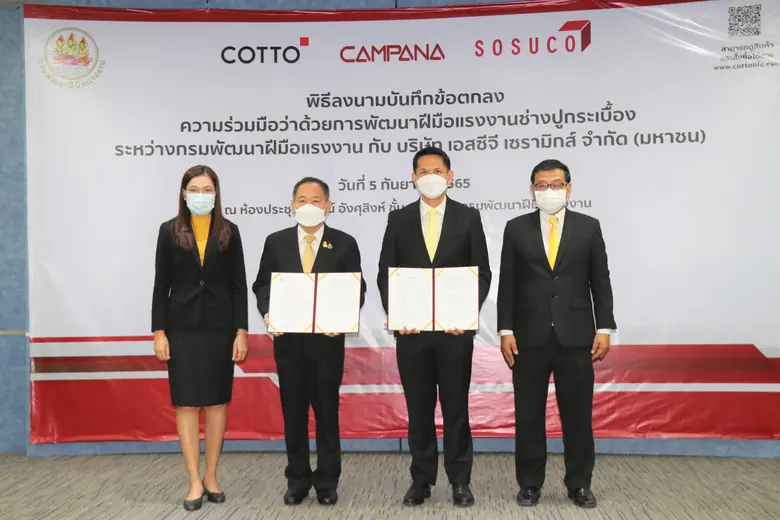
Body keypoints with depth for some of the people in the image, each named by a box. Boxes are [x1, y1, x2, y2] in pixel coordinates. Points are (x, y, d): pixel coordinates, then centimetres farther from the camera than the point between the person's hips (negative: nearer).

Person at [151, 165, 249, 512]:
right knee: (186, 403, 1)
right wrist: (159, 331, -4)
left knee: (217, 401, 7)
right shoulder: (170, 231, 2)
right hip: (182, 327, 0)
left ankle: (211, 477, 20)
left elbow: (238, 285, 1)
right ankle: (195, 481, 10)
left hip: (220, 327, 1)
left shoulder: (229, 232, 2)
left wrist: (241, 331, -4)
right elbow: (161, 284, 2)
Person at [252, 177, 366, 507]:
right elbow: (262, 285, 7)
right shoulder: (276, 242, 4)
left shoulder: (344, 243, 0)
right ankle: (297, 480, 23)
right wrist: (268, 313, -11)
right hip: (288, 340, 2)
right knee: (293, 412, 10)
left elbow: (357, 290, 0)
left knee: (327, 411, 7)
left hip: (328, 339, -1)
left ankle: (327, 482, 20)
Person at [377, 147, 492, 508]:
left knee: (456, 406, 6)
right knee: (418, 407, 9)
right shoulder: (398, 219, 6)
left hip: (455, 328, -1)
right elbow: (385, 274, 6)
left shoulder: (468, 217, 4)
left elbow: (482, 272, 3)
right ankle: (422, 479, 20)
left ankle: (460, 481, 17)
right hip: (411, 329, 1)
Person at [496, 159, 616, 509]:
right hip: (530, 336, 0)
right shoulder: (516, 228, 5)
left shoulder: (588, 227, 6)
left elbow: (600, 281, 5)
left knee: (578, 414, 6)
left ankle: (579, 484, 20)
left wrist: (604, 329, -2)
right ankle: (529, 483, 19)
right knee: (528, 414, 6)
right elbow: (507, 284, 3)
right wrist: (506, 330, -3)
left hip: (575, 335, 0)